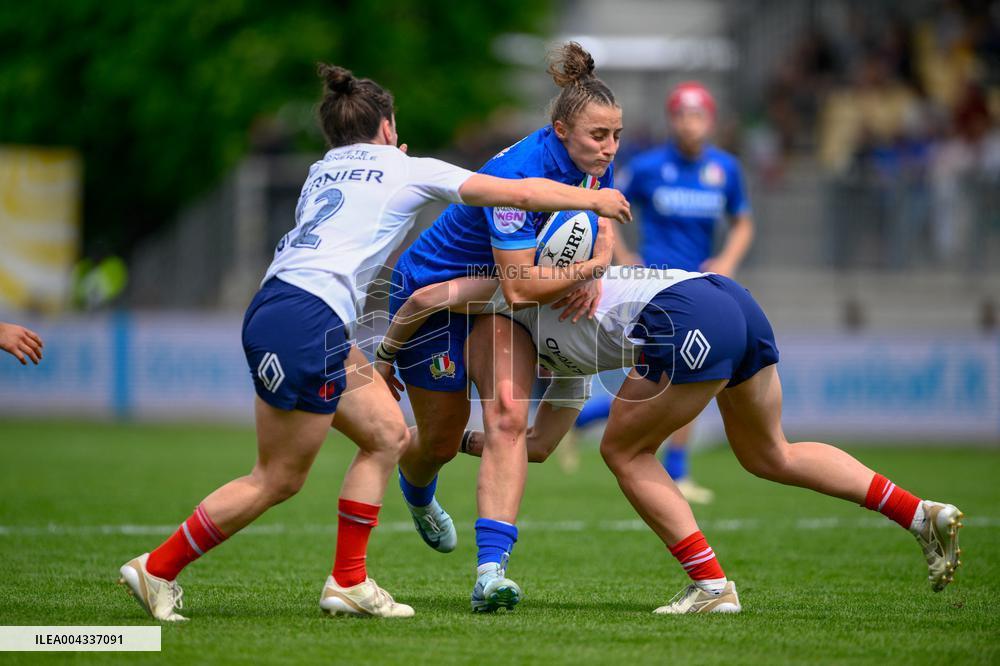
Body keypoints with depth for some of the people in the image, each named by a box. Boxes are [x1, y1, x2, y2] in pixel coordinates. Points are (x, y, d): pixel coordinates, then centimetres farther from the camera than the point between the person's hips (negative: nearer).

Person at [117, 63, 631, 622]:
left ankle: (349, 583, 13)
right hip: (306, 321, -8)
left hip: (276, 307, 8)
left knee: (388, 434, 14)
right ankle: (158, 569, 6)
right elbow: (520, 192, 8)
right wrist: (593, 199, 21)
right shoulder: (410, 171, 7)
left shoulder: (322, 172, 24)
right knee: (279, 480, 0)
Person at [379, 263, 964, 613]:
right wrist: (458, 440, 42)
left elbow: (432, 297, 5)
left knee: (626, 451, 7)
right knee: (770, 456, 23)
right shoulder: (568, 359, 35)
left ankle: (712, 586, 3)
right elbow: (538, 445, 39)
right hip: (733, 297, 9)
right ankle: (924, 515, 15)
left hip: (688, 320, -9)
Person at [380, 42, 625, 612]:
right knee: (441, 443, 9)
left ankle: (491, 571, -25)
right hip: (432, 292, -6)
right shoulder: (519, 174, -36)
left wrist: (592, 276, -11)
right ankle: (417, 495, 49)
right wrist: (592, 267, -27)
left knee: (508, 419, -19)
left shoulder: (594, 163, -13)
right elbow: (522, 285, -36)